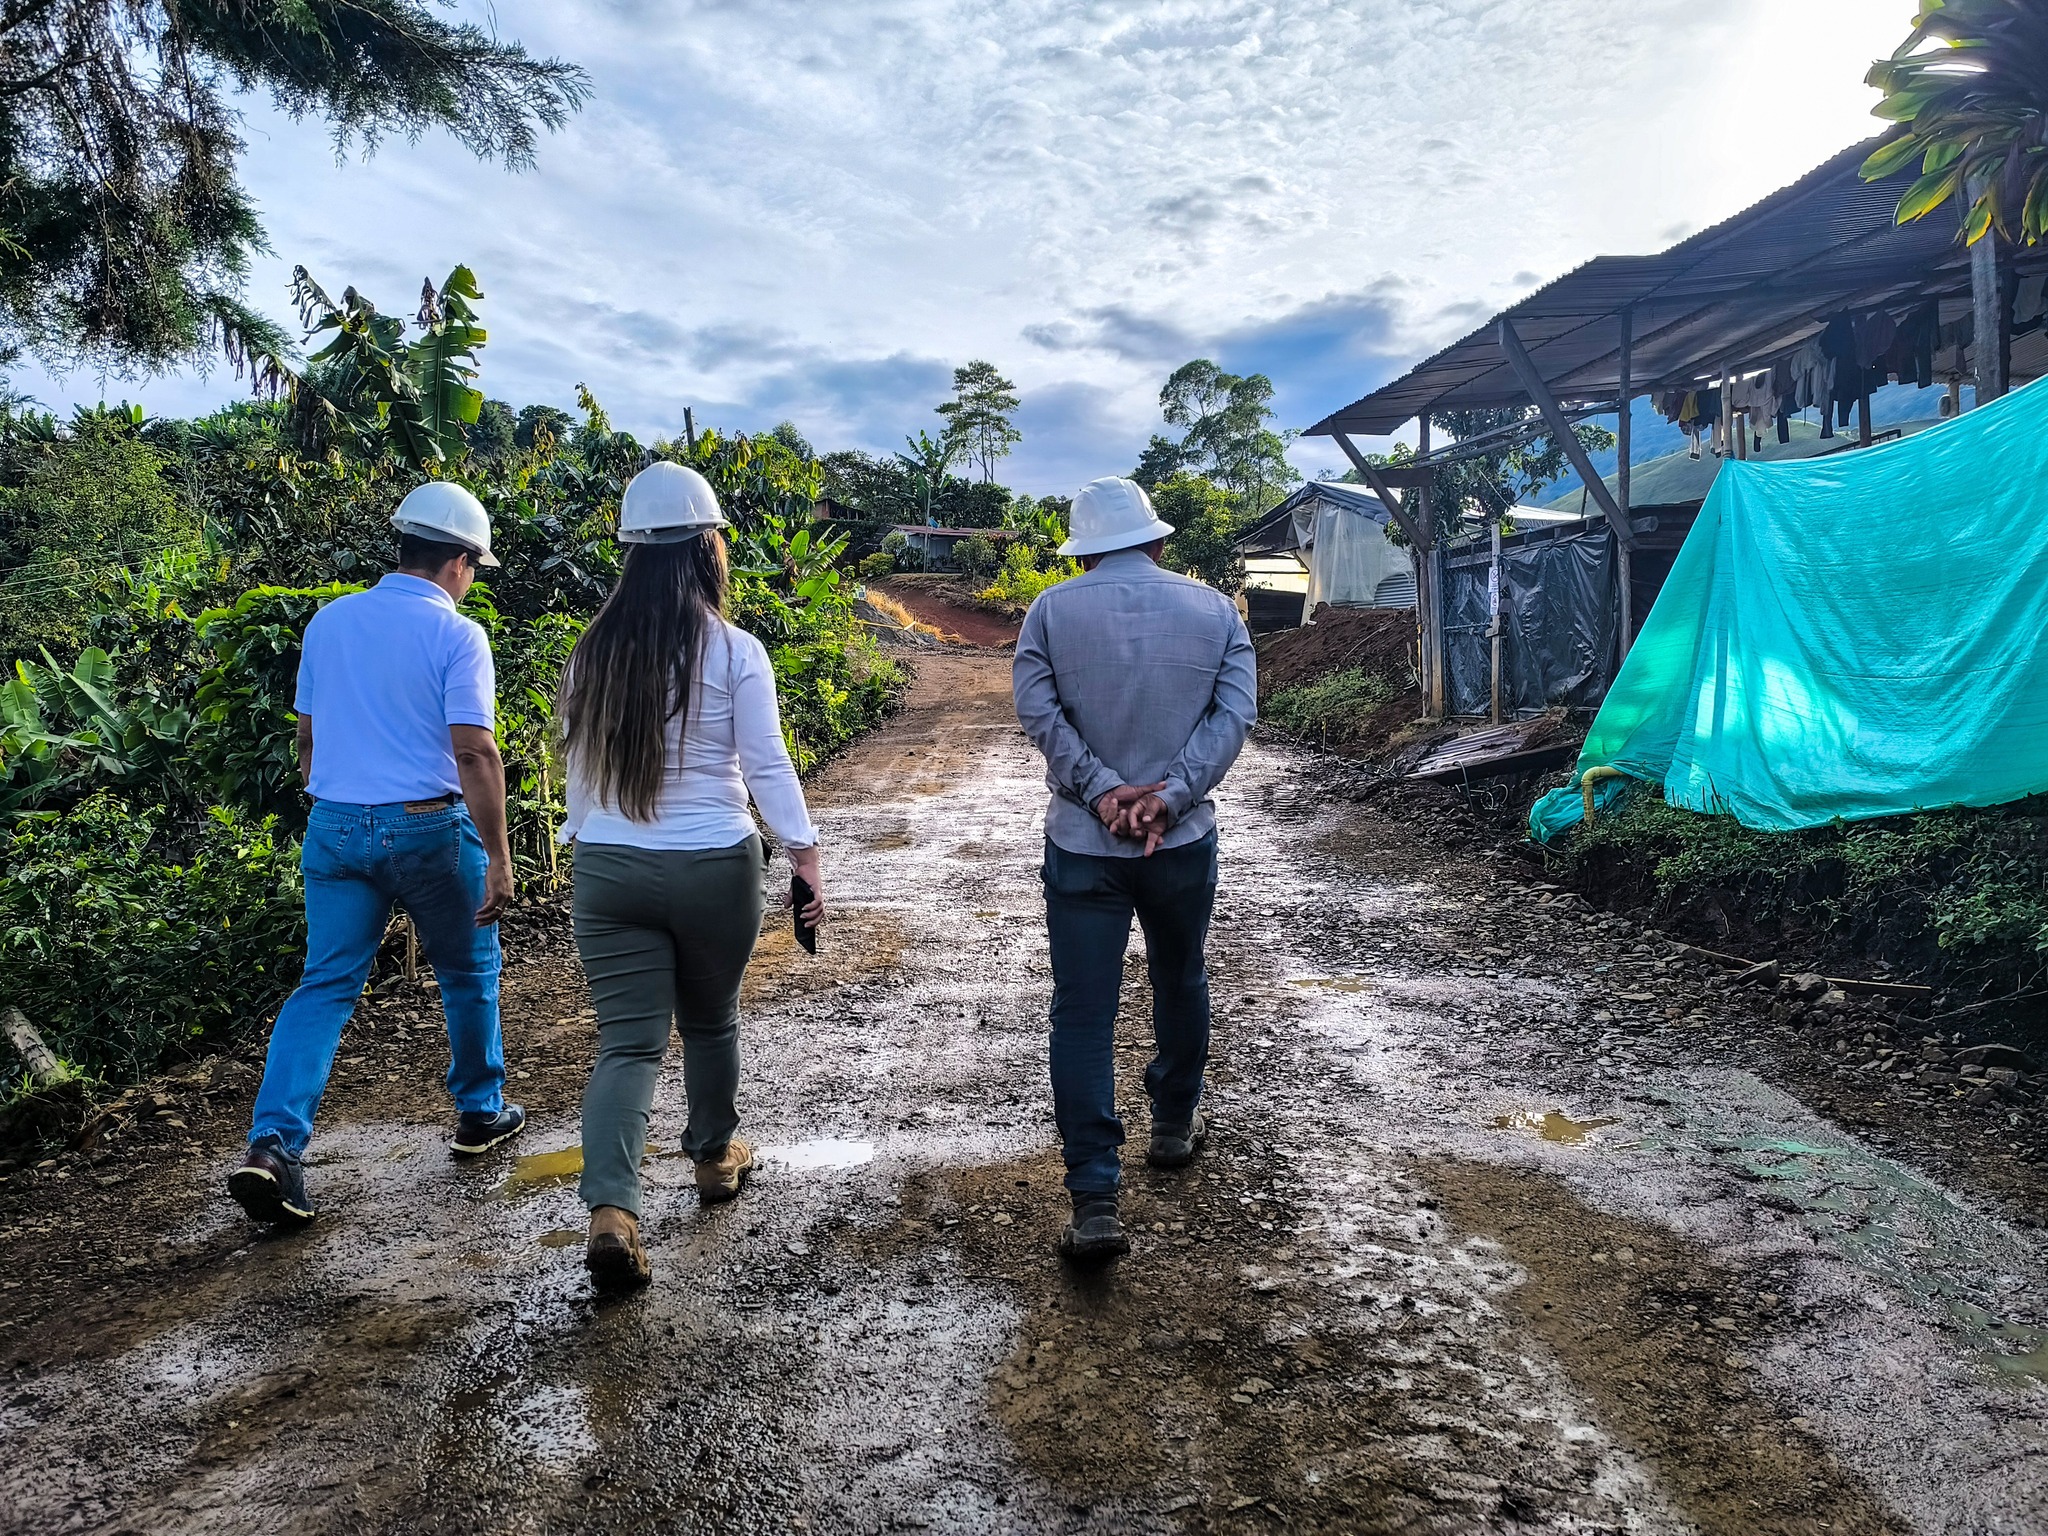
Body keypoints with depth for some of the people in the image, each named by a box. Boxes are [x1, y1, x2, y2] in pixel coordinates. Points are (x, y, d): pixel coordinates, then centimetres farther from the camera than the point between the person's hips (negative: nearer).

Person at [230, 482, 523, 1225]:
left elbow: (308, 738, 14)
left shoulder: (329, 622, 7)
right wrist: (499, 858, -15)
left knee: (324, 987, 7)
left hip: (336, 827, 5)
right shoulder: (456, 636, -11)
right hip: (428, 829, -4)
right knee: (468, 974, 16)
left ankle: (274, 1144, -6)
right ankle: (480, 1112, 30)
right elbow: (474, 753, -18)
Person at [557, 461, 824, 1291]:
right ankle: (715, 1156, 39)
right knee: (709, 1021, 20)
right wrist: (805, 855, -5)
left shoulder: (593, 652, 2)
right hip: (714, 866, -2)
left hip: (608, 869, 2)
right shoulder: (734, 652, -9)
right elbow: (766, 765, -10)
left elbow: (579, 767, 10)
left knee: (627, 1042, 3)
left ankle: (610, 1207, -12)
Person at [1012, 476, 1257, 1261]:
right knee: (1181, 984, 24)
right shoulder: (1214, 609, 1)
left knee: (1082, 1016, 1)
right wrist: (1168, 797, -16)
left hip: (1083, 845, -2)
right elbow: (1235, 712, -9)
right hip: (1183, 842, 2)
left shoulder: (1052, 611, -2)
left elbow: (1037, 710, -13)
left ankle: (1095, 1203, -2)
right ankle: (1174, 1125, 43)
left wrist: (1102, 792, -16)